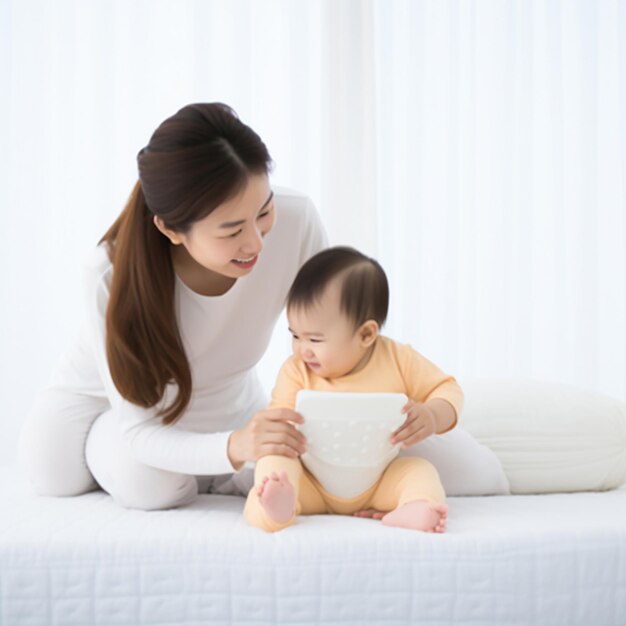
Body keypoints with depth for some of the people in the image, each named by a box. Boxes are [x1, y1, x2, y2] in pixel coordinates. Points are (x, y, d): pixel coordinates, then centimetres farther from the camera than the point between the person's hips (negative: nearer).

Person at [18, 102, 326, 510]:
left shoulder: (296, 221, -32)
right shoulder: (114, 274, -36)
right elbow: (139, 431, -32)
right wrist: (233, 447, -51)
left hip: (225, 402, 2)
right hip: (108, 402, -1)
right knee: (149, 483, -24)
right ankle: (99, 448, 13)